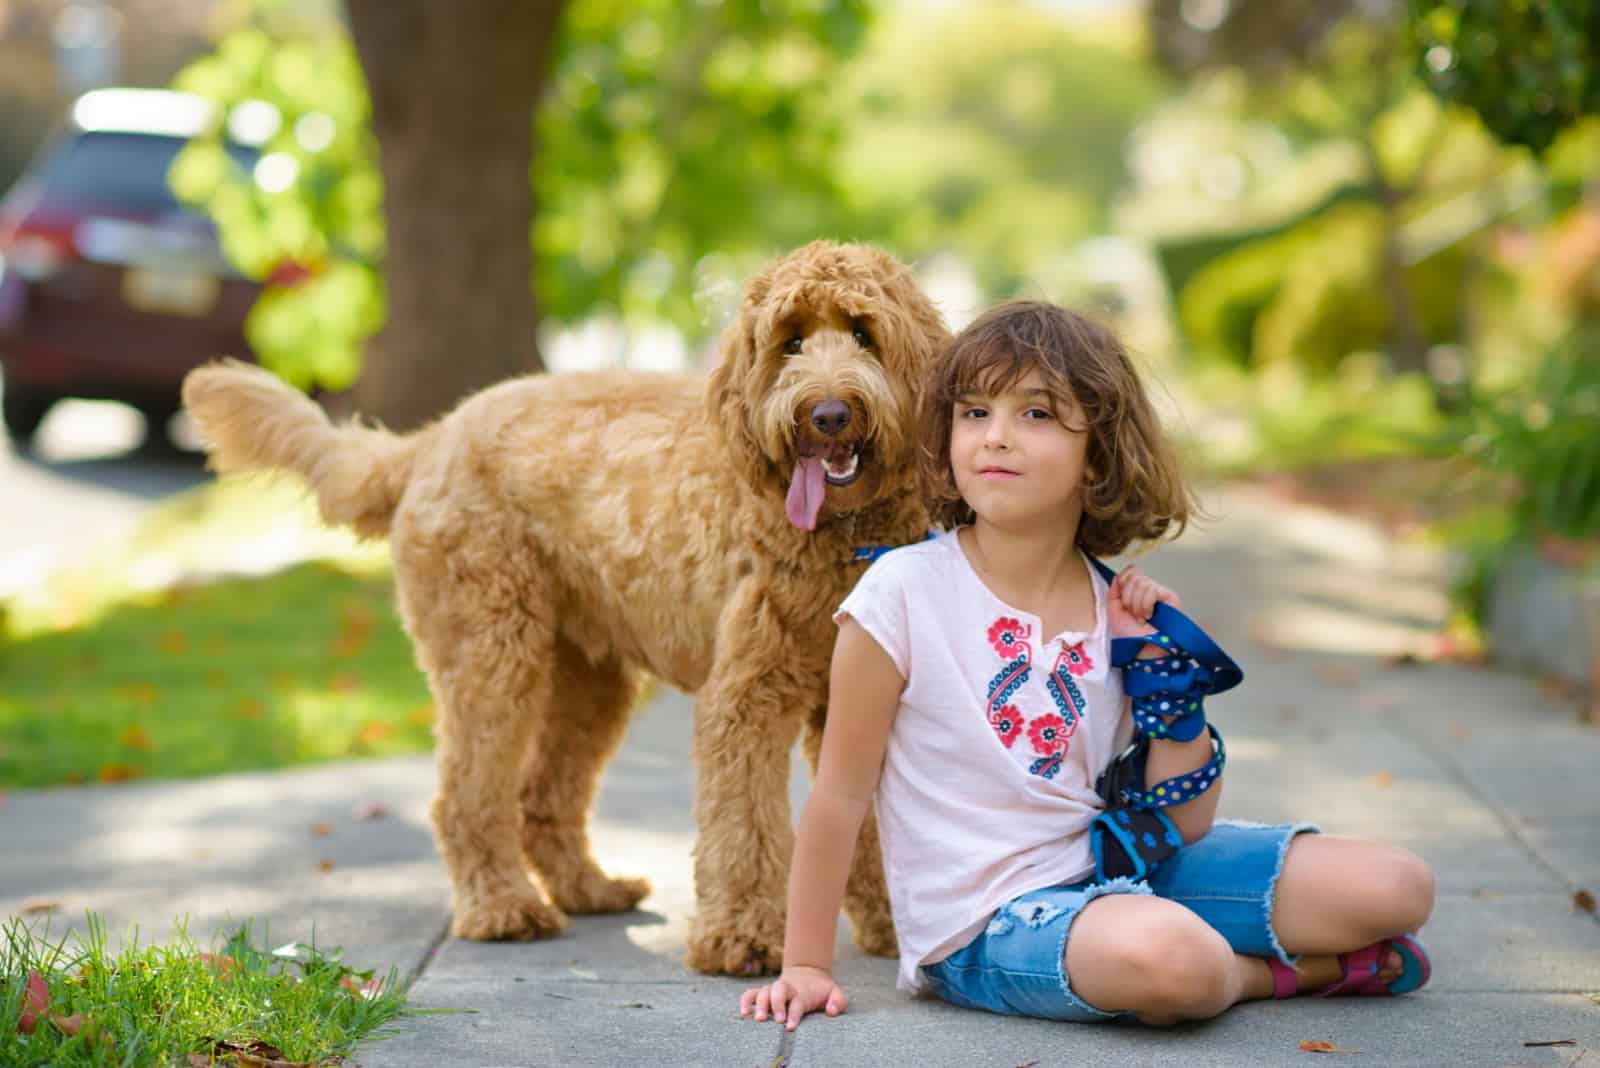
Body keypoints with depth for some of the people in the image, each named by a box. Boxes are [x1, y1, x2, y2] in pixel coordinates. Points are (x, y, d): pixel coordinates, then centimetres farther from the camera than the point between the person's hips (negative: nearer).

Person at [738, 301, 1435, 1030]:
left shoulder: (1118, 613, 3)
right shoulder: (906, 591, -11)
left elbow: (1183, 827, 4)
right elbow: (842, 792, -6)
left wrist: (1168, 669, -5)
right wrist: (805, 965, -5)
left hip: (1115, 867, 5)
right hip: (981, 925, -5)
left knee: (1396, 887, -7)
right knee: (1172, 961, -35)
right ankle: (1283, 970, -3)